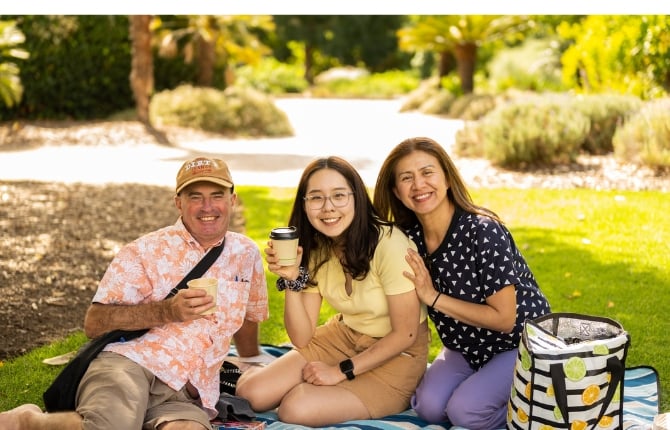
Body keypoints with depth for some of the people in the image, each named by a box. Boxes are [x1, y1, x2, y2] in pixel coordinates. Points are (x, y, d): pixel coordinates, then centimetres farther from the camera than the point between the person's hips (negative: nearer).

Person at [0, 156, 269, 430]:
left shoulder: (246, 254, 17)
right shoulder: (147, 251, 5)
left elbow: (247, 315, 36)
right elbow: (94, 324, -1)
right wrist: (168, 311, -12)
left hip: (186, 396, 3)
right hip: (129, 363, -3)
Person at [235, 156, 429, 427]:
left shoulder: (389, 243, -25)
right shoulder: (313, 249, -5)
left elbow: (405, 333, -18)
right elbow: (302, 338, -6)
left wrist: (342, 371, -15)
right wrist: (292, 280, -21)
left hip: (396, 353, -5)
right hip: (342, 337, 5)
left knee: (295, 408, -23)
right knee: (252, 393, -13)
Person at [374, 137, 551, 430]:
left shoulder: (484, 232, -26)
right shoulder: (409, 238, -8)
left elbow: (504, 319, -24)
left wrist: (434, 297, -24)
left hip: (521, 344, -5)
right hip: (467, 346, 5)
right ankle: (481, 380, 11)